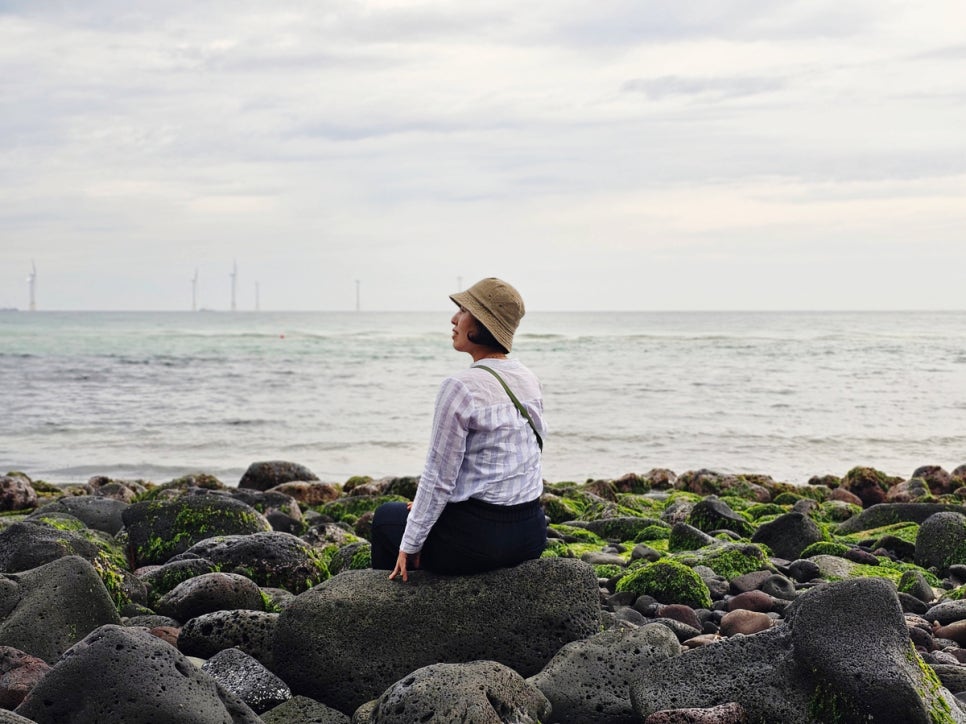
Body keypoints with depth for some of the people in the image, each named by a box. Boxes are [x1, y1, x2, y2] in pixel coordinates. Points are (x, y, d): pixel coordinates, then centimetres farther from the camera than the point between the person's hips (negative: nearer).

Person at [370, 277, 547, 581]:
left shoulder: (460, 387, -19)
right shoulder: (529, 381, 5)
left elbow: (438, 477, -16)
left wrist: (410, 545, -4)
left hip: (480, 538, -7)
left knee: (385, 517, 21)